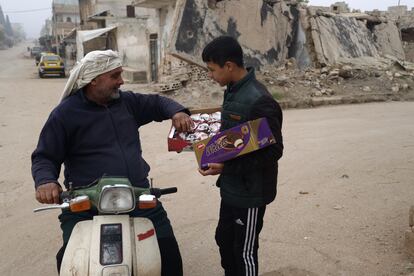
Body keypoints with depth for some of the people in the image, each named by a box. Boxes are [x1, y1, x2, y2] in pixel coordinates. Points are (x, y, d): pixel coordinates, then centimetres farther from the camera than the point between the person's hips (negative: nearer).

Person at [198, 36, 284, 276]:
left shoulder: (259, 101, -25)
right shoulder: (233, 91, 4)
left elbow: (274, 151, -24)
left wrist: (226, 167, -26)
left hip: (250, 191, -9)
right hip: (232, 186, 9)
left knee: (245, 250, 10)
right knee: (224, 239, 23)